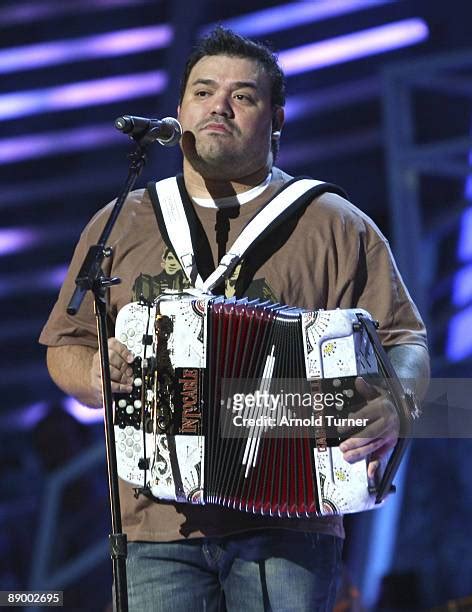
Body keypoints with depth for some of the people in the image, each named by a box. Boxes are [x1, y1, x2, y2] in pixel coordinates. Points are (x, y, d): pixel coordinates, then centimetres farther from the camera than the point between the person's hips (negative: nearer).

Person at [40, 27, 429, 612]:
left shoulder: (333, 225, 7)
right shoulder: (121, 225, 15)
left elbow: (405, 343, 3)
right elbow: (64, 349, 19)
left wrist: (391, 405, -19)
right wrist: (97, 375, -4)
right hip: (157, 529, 2)